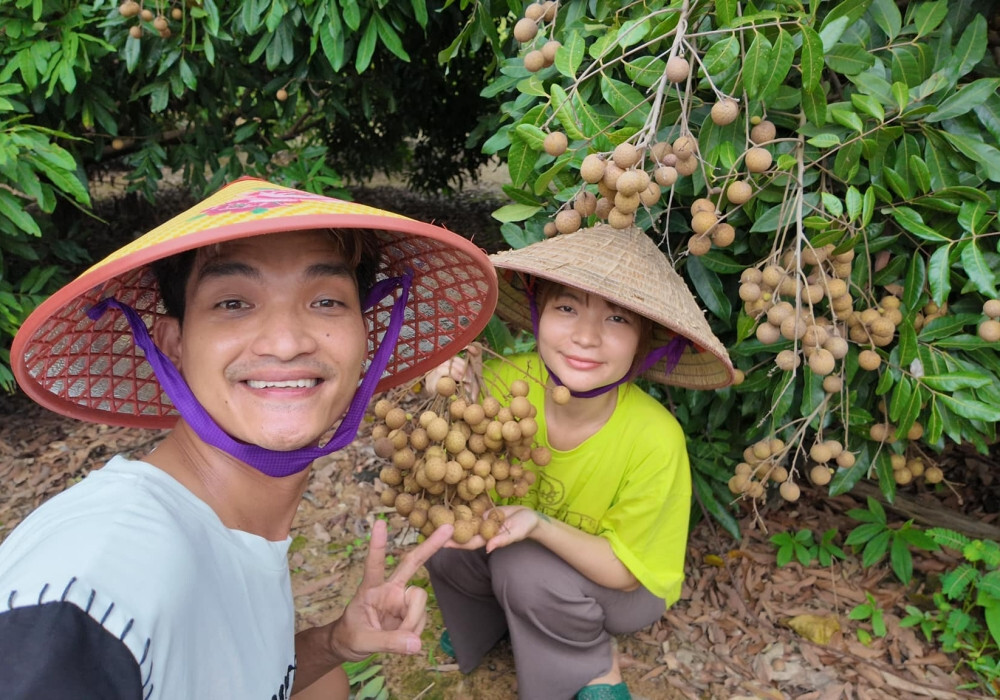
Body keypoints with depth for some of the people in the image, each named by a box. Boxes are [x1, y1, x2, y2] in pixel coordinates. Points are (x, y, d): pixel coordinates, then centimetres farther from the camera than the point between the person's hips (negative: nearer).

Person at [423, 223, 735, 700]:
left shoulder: (654, 439, -32)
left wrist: (540, 525, -38)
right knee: (450, 544, -23)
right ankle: (499, 616, 9)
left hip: (626, 587, -3)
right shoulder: (507, 381, -26)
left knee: (524, 566, -30)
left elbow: (623, 570, -20)